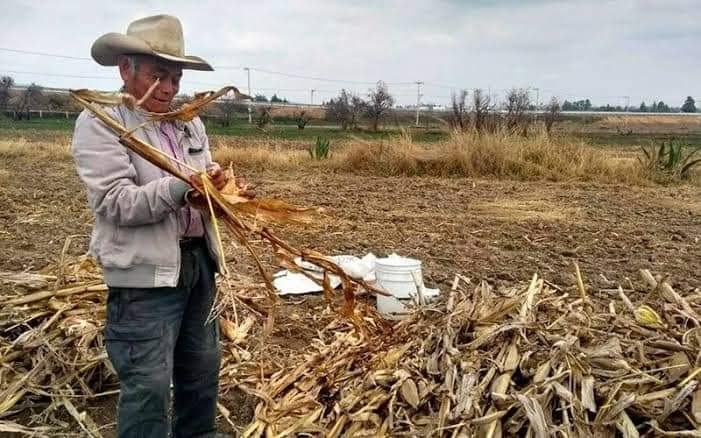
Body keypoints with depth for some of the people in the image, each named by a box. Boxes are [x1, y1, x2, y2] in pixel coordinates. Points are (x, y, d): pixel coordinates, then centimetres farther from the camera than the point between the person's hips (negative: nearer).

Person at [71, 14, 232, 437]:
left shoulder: (189, 122, 13)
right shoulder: (99, 122, -9)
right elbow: (117, 203, -20)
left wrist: (215, 181, -10)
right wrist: (182, 186, -32)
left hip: (198, 261, 7)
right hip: (145, 271, -7)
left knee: (202, 366, 20)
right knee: (149, 383, -3)